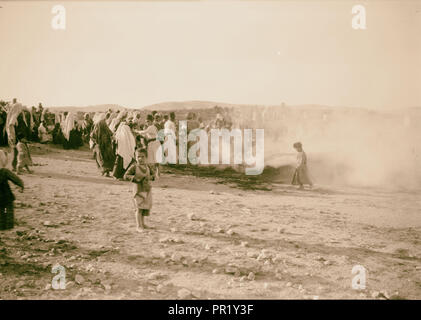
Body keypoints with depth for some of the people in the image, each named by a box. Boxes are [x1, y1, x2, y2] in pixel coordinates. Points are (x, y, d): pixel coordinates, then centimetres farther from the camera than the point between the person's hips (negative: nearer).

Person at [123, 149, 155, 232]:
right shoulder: (134, 167, -11)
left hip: (148, 190, 5)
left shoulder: (148, 167, 3)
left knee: (146, 207, 13)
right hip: (139, 190, -5)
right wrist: (135, 178, -23)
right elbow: (126, 176, -12)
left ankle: (142, 223, 29)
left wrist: (150, 177, -9)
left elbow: (153, 174, 12)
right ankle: (139, 226, 0)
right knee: (139, 208, -6)